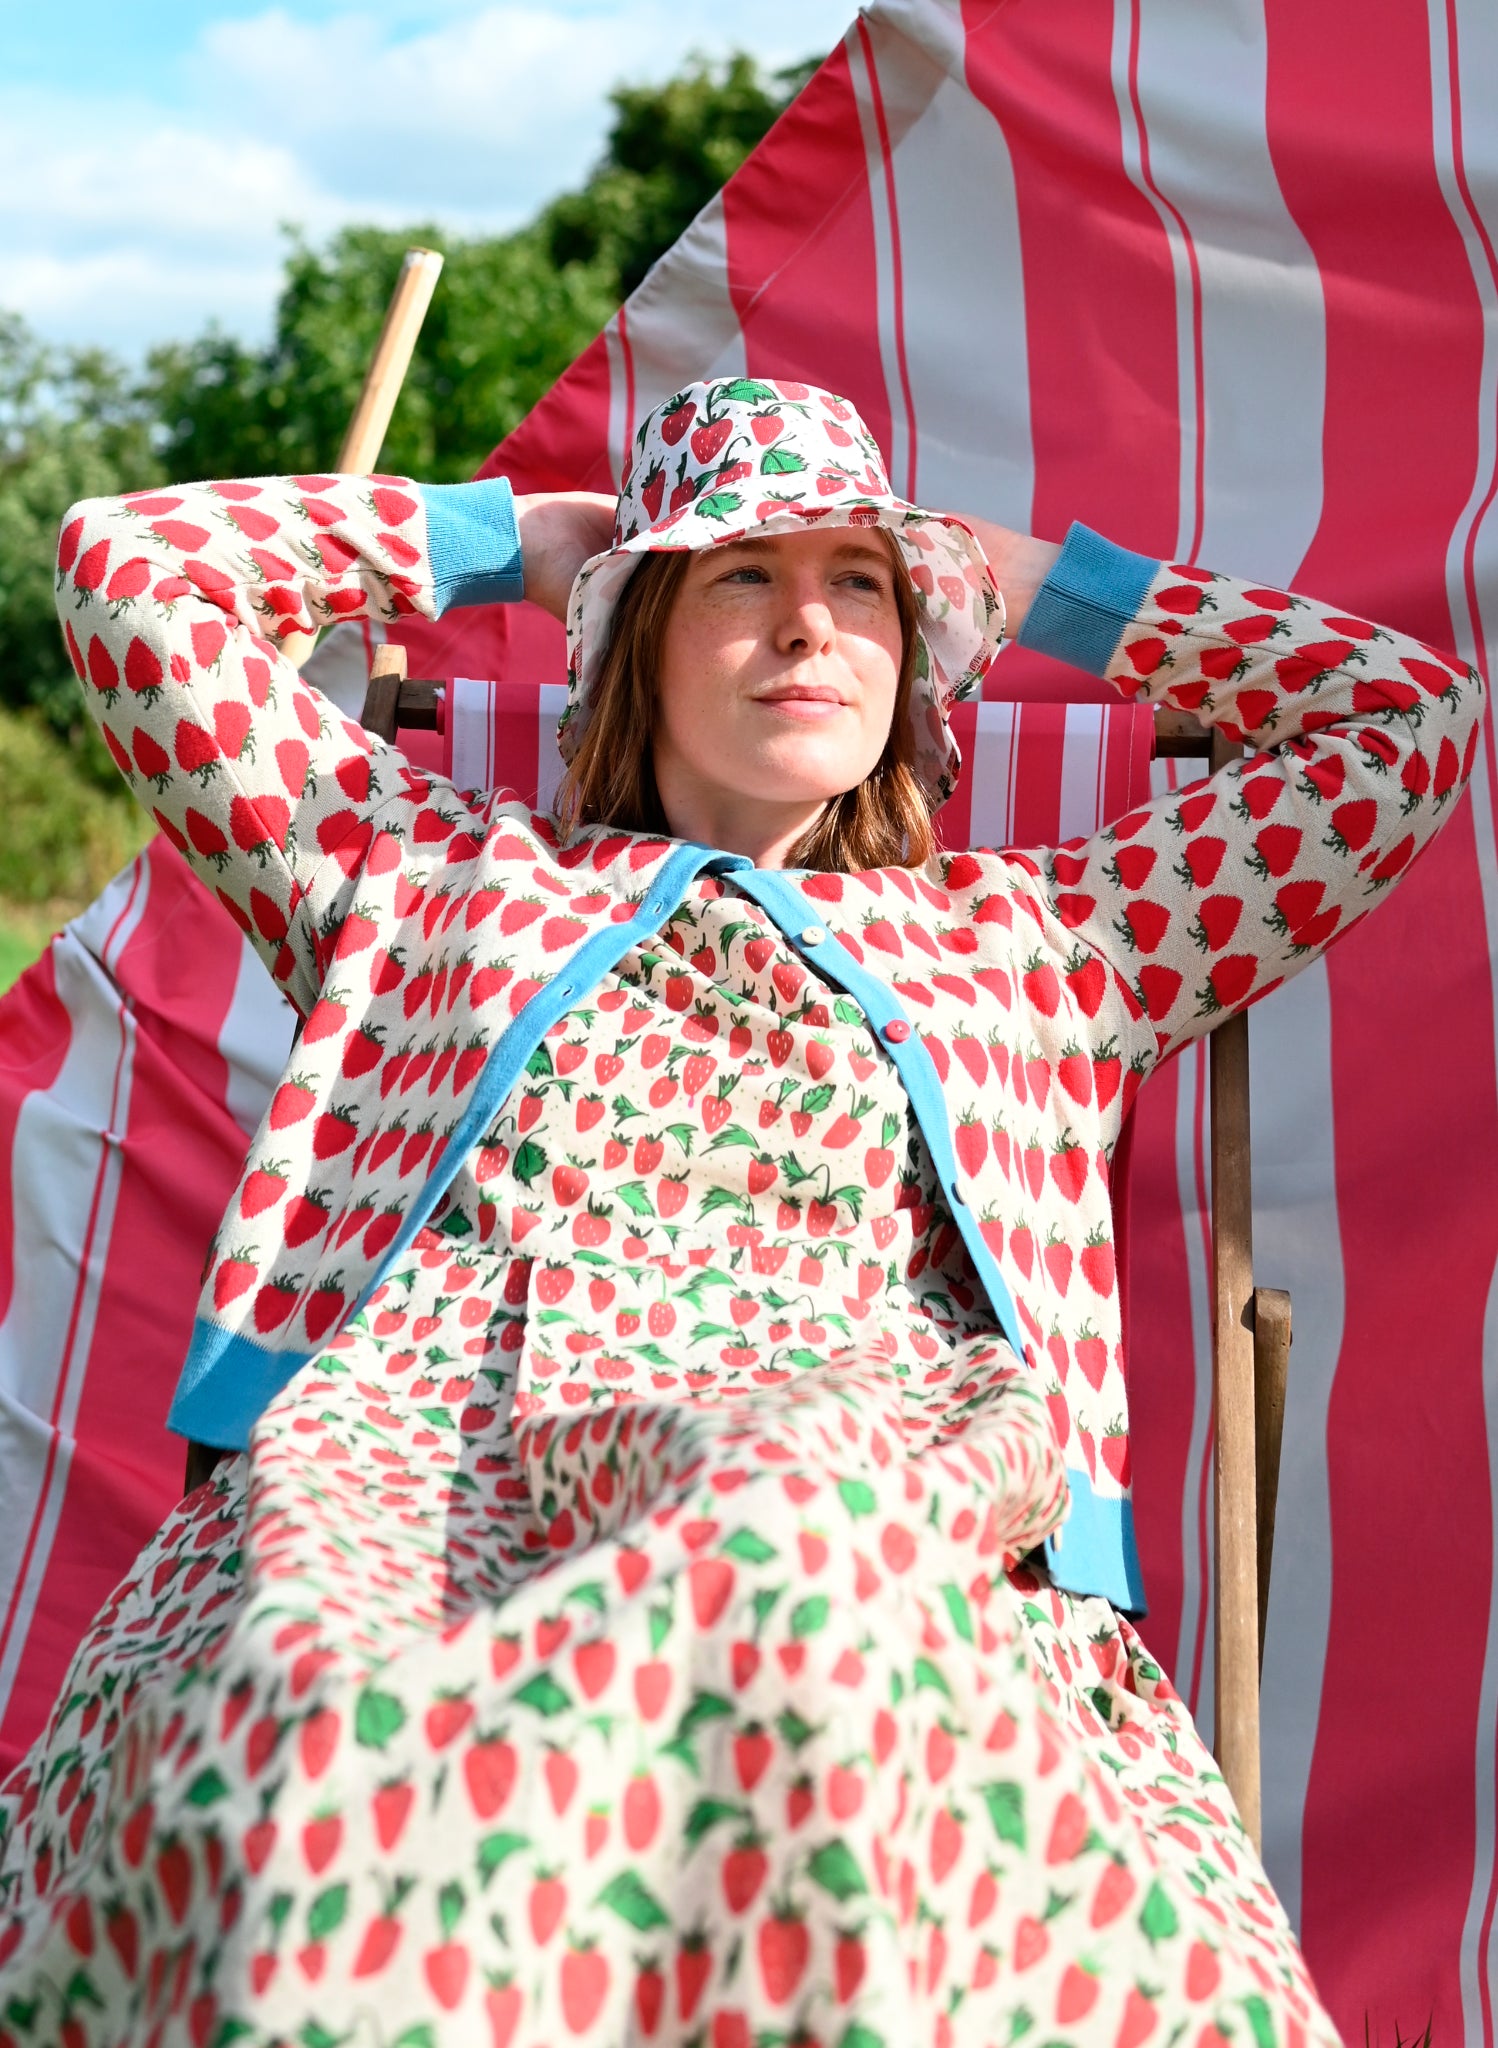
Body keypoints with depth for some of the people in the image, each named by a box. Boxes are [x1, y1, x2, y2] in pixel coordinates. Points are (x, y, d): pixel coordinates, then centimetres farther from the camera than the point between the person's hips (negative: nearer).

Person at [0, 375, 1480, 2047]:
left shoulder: (1036, 937, 31)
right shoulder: (431, 868, 30)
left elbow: (1410, 719, 35)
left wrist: (1047, 589, 38)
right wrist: (506, 537, 37)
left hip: (878, 1478, 1)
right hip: (414, 1430, 0)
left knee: (798, 1533, -41)